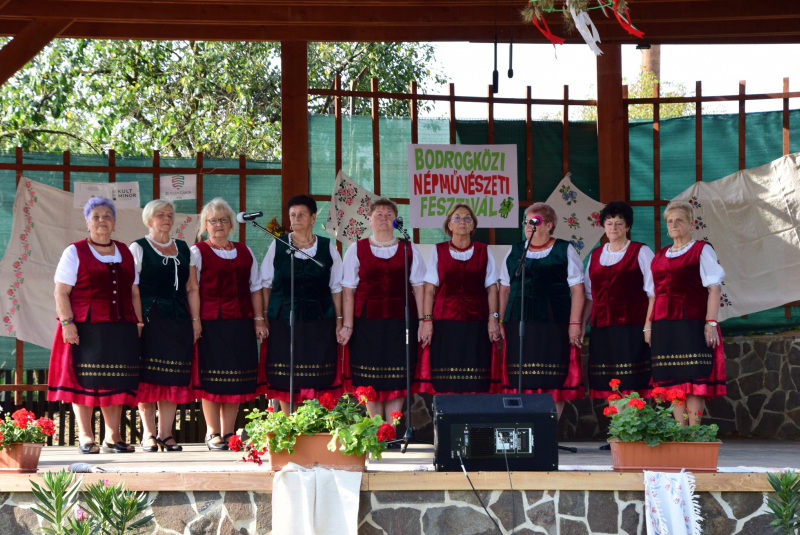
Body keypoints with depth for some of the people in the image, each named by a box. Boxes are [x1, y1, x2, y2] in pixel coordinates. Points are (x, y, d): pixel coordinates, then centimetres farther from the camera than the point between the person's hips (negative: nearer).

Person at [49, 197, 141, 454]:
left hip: (120, 327, 4)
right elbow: (61, 292, -4)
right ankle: (86, 438, 3)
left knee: (116, 382, 4)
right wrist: (67, 323, -15)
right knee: (84, 381, -3)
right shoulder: (75, 252, 2)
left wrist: (139, 322, 8)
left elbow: (134, 292, 18)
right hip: (85, 327, -4)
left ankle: (113, 437, 9)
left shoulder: (125, 253, 17)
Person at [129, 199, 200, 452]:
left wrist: (195, 319, 8)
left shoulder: (183, 249, 17)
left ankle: (166, 433, 5)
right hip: (149, 319, -4)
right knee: (148, 377, -5)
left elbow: (192, 288, 17)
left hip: (177, 320, 4)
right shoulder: (138, 248, 3)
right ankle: (149, 434, 1)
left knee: (173, 379, 1)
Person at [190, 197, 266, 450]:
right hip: (211, 323, -4)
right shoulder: (197, 252, 3)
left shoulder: (244, 252, 16)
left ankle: (228, 432, 11)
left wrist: (258, 319, 9)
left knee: (237, 379, 4)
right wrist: (195, 320, -12)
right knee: (211, 380, -4)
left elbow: (255, 287, 17)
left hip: (241, 323, 4)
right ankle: (213, 433, 5)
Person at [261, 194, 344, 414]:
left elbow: (336, 287, 9)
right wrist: (264, 317, -1)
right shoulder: (277, 246, 5)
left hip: (319, 322, 0)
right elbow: (266, 284, 6)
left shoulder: (327, 247, 6)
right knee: (285, 379, 0)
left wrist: (339, 319, 3)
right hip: (283, 321, 0)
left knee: (317, 379, -2)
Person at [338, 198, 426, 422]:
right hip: (367, 321, 0)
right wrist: (348, 325, -5)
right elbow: (349, 290, 2)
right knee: (370, 379, 0)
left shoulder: (409, 250, 9)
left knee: (396, 378, -1)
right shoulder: (356, 250, 6)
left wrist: (423, 320, -3)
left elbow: (419, 287, 6)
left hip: (400, 320, 1)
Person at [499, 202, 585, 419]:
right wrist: (501, 321, 9)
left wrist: (574, 323, -9)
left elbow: (577, 290, -1)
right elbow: (505, 289, 17)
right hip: (519, 324, 3)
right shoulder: (515, 252, 14)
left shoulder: (564, 251, 4)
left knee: (554, 381, -3)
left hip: (554, 324, -3)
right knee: (523, 381, 1)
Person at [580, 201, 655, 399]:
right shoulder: (596, 255, 17)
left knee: (632, 382, -10)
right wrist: (582, 324, 10)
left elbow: (653, 292, -2)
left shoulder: (640, 252, 3)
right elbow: (590, 295, 19)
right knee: (607, 384, 0)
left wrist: (649, 325, -12)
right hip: (602, 330, 4)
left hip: (631, 329, -4)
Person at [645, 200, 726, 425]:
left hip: (691, 324, -5)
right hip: (664, 326, 5)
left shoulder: (702, 250, 3)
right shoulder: (660, 256, 19)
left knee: (694, 381, -8)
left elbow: (714, 288, -5)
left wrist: (711, 322, -15)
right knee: (672, 382, 1)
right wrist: (648, 325, 12)